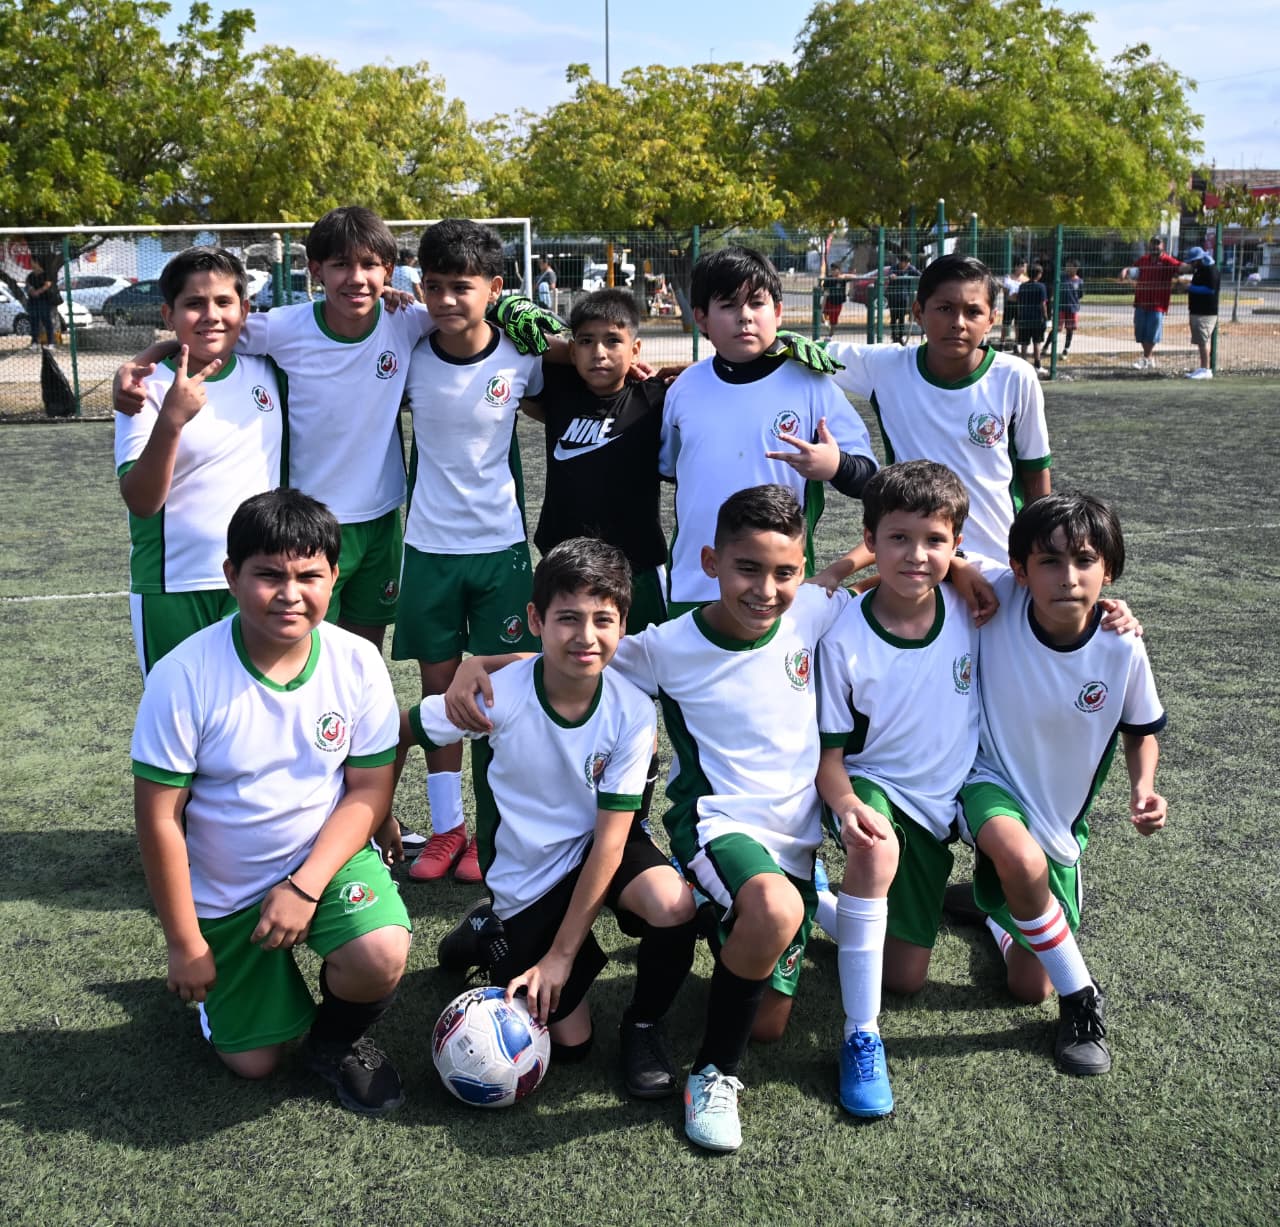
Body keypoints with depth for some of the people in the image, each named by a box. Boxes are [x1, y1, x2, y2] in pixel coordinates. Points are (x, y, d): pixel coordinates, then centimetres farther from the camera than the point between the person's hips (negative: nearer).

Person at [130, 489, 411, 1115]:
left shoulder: (357, 663, -15)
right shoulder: (184, 677, -22)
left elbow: (368, 789, -8)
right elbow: (159, 817, -16)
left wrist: (306, 885, -21)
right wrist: (184, 943, -11)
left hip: (326, 855, 1)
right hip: (224, 892, 0)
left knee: (382, 959, -28)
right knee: (252, 1062, 7)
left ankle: (337, 1039, 7)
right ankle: (233, 970, 40)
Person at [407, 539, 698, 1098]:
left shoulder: (633, 711, -19)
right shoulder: (497, 695, -23)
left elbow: (611, 836, -18)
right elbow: (398, 733, -7)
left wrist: (562, 954, -18)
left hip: (599, 846, 1)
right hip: (528, 873, -1)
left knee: (674, 905, -32)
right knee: (569, 1042, -1)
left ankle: (644, 1024, -1)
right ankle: (497, 937, 27)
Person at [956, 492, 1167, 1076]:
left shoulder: (1122, 646, -17)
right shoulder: (998, 600, -23)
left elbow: (1142, 730, 2)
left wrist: (1143, 788, -17)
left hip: (1060, 815, 3)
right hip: (990, 782, -2)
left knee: (1030, 988, 8)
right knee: (1022, 860, -40)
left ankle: (996, 908, 43)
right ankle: (1081, 997, -12)